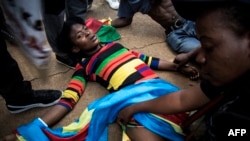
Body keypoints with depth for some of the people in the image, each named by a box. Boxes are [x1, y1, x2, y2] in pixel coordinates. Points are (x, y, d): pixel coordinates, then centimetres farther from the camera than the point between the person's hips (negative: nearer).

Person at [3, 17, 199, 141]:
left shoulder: (115, 45, 28)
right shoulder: (84, 67, 14)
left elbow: (147, 60, 32)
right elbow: (68, 100, 3)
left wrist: (179, 67, 27)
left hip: (157, 84, 5)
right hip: (132, 95, -5)